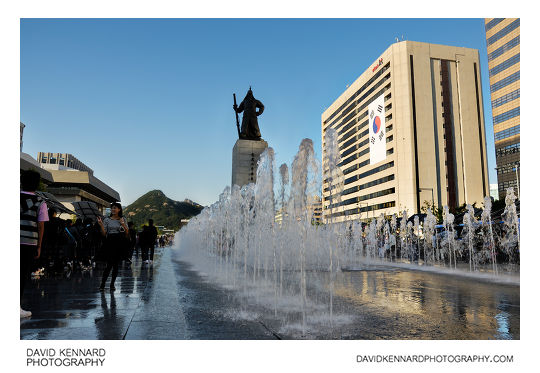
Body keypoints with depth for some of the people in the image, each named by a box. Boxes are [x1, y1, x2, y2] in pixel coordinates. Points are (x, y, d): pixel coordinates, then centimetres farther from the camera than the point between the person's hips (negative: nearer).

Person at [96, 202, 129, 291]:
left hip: (120, 243, 1)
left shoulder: (123, 219, 9)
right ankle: (102, 284, 1)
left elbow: (127, 233, 5)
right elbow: (104, 234, 2)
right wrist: (101, 225, -11)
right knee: (109, 264, -9)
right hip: (110, 243, -1)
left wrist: (123, 225, -12)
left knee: (116, 264, 4)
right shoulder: (107, 220, 6)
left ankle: (112, 284, 14)